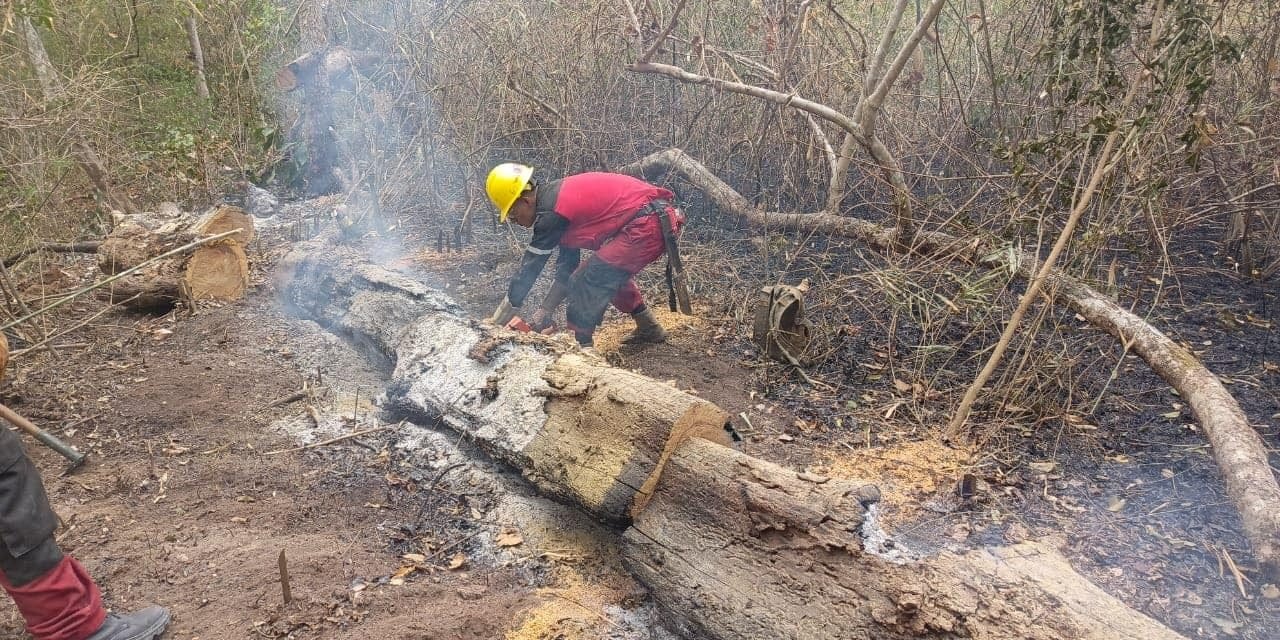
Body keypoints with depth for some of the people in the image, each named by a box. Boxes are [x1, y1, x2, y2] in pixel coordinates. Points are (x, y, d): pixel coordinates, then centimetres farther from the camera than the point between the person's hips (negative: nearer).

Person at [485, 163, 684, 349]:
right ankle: (650, 328, 37)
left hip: (648, 225, -11)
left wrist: (494, 326, -2)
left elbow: (528, 271, -9)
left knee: (588, 281, -9)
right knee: (610, 274, 27)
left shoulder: (552, 211, -12)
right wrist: (545, 311, 19)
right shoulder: (559, 197, 16)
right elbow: (567, 267, 20)